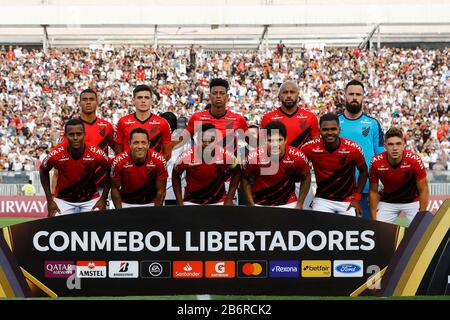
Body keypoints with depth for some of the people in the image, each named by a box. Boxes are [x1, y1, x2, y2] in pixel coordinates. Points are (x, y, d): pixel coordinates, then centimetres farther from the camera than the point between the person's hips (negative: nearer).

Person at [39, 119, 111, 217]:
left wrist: (103, 199, -4)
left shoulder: (96, 154, -21)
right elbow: (43, 171, 0)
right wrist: (50, 200, -1)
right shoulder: (56, 155, -21)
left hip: (90, 200, 0)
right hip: (63, 200, 0)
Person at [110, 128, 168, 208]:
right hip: (126, 204, 0)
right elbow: (115, 189, -7)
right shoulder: (119, 162, -19)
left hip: (150, 204, 0)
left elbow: (160, 190, -7)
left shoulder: (159, 160, -18)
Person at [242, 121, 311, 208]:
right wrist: (252, 205, -6)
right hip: (260, 204, 0)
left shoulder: (297, 156, -19)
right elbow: (245, 179, -2)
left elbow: (306, 178, 0)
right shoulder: (253, 157, -21)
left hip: (288, 204, 1)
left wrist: (299, 205, -3)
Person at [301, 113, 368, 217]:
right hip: (322, 200, 0)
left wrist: (357, 198, -2)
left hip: (348, 200, 0)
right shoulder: (310, 148, -14)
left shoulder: (353, 149, -15)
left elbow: (363, 171, 2)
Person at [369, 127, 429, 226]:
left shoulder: (414, 160, -26)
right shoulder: (376, 162, -22)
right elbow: (373, 191, -8)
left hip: (412, 200, -1)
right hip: (387, 202, 1)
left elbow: (423, 190, -14)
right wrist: (374, 219, -7)